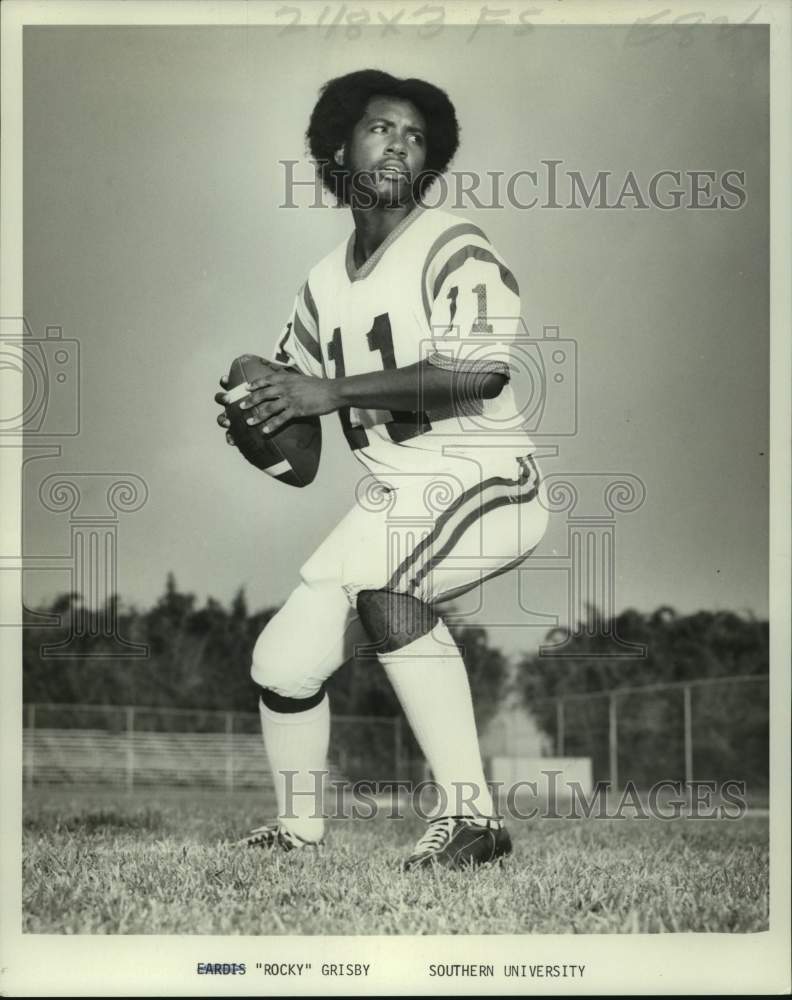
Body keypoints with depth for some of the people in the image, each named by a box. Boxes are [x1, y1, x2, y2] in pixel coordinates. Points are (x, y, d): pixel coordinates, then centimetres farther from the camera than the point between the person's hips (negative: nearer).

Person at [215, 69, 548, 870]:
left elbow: (477, 371, -25)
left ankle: (470, 811, -27)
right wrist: (250, 406, -1)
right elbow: (290, 378, 24)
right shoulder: (325, 283, 11)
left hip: (483, 482, -7)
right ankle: (298, 828, 30)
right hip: (387, 495, 7)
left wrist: (335, 392, -24)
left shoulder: (454, 249, -10)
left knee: (384, 589, -35)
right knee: (282, 662, 4)